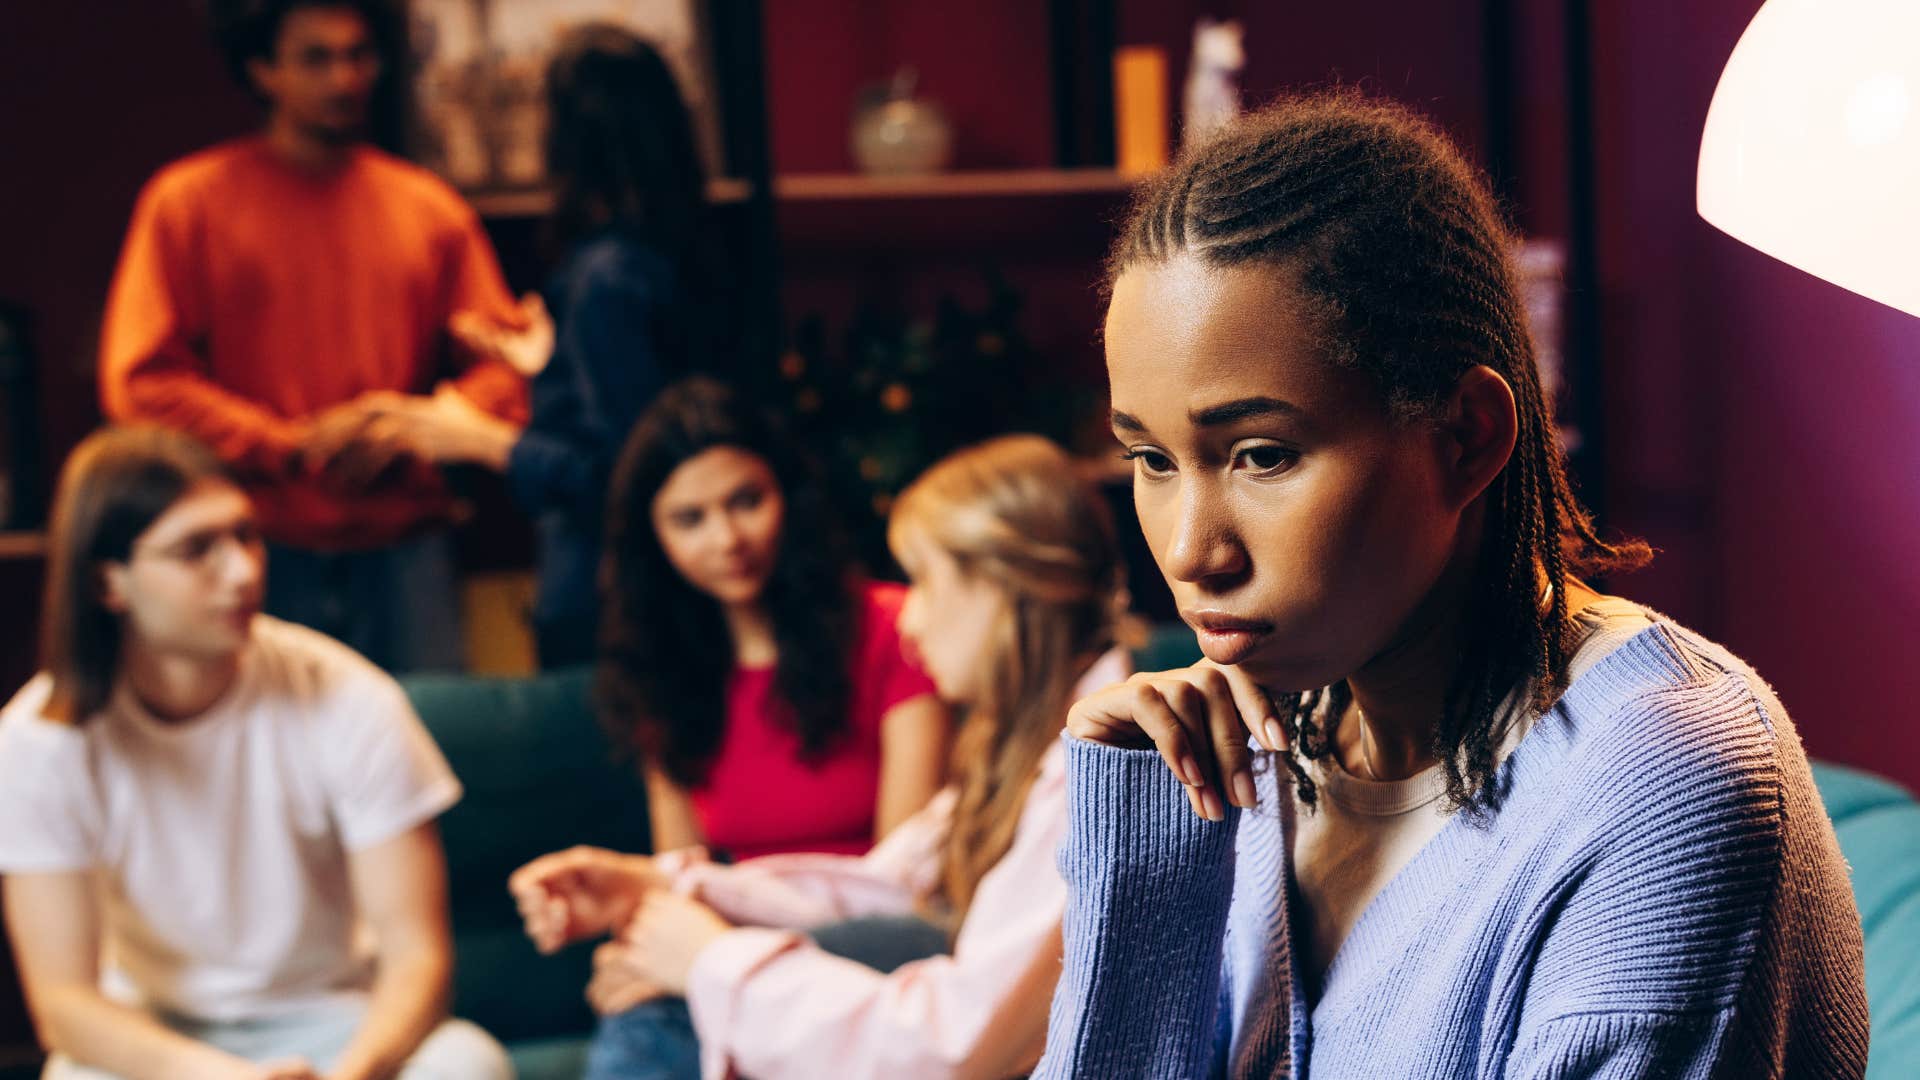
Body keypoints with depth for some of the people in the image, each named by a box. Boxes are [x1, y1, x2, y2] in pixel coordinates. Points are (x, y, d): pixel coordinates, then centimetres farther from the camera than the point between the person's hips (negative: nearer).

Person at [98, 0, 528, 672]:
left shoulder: (430, 207, 12)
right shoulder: (188, 200, 4)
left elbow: (503, 362, 12)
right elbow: (140, 382, -3)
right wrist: (292, 447, -11)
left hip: (405, 548, 2)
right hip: (259, 556, -2)